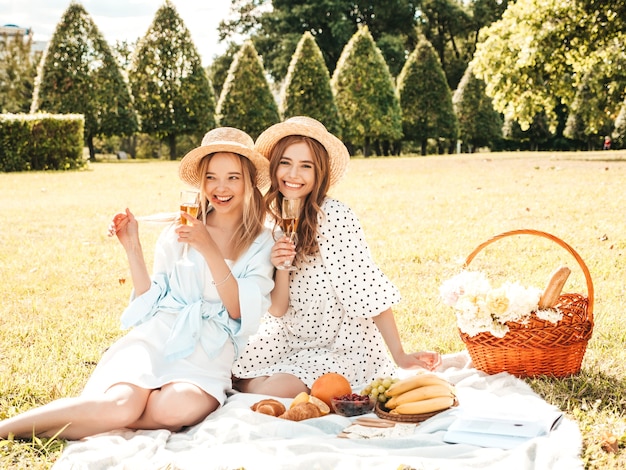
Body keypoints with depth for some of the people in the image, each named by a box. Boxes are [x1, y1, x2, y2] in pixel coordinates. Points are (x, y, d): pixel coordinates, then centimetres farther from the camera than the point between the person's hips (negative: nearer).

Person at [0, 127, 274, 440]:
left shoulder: (261, 243, 6)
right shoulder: (177, 233, 9)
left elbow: (239, 311, -7)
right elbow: (151, 303, 8)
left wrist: (209, 250, -17)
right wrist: (133, 248, -2)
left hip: (209, 355, 0)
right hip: (159, 337, 0)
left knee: (179, 408, -36)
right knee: (122, 406, -33)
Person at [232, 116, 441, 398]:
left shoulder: (335, 216, -19)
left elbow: (370, 290, -19)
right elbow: (277, 310, -3)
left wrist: (400, 356, -21)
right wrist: (280, 267, -21)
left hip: (341, 348, -5)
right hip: (288, 340, 5)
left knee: (278, 389, -24)